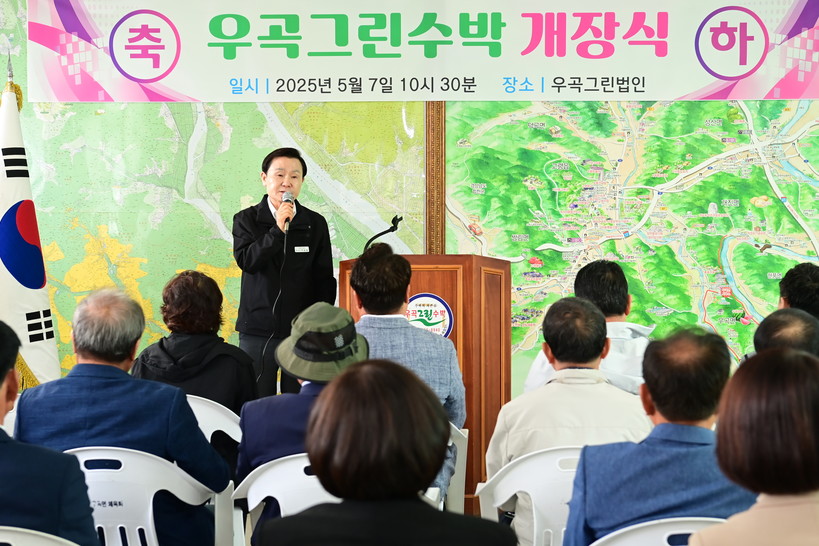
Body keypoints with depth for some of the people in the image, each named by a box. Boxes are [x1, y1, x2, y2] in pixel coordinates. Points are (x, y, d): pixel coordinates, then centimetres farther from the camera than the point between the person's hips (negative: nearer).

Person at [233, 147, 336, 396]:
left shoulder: (315, 223, 6)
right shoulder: (246, 219, 4)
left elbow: (325, 278, 8)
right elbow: (246, 261, -12)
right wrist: (278, 229, -19)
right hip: (257, 331, -1)